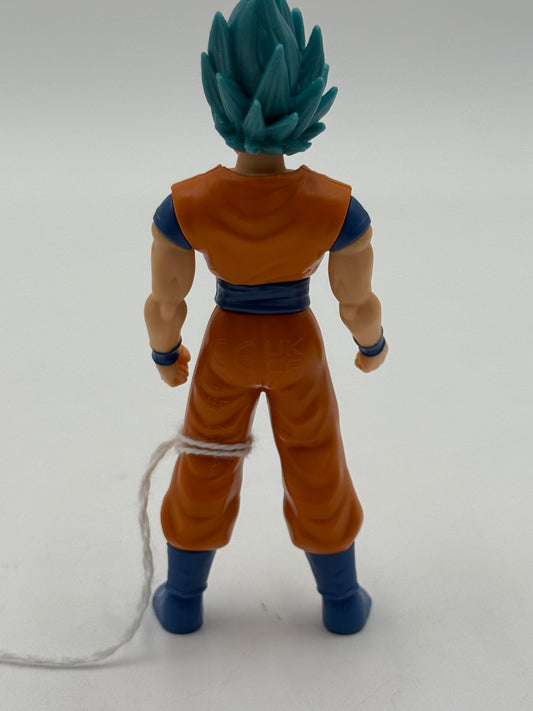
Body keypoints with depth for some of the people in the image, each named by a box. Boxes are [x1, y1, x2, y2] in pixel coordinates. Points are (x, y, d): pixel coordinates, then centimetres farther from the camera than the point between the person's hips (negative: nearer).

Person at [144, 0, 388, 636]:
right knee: (317, 470, 21)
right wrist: (373, 344, 8)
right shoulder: (339, 208, -31)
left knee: (206, 466, 22)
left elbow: (163, 305, -16)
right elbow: (359, 303, -15)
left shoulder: (183, 207, -30)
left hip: (227, 349, 0)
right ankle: (342, 601, 38)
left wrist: (165, 354, 7)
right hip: (297, 350, 0)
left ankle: (182, 600, 39)